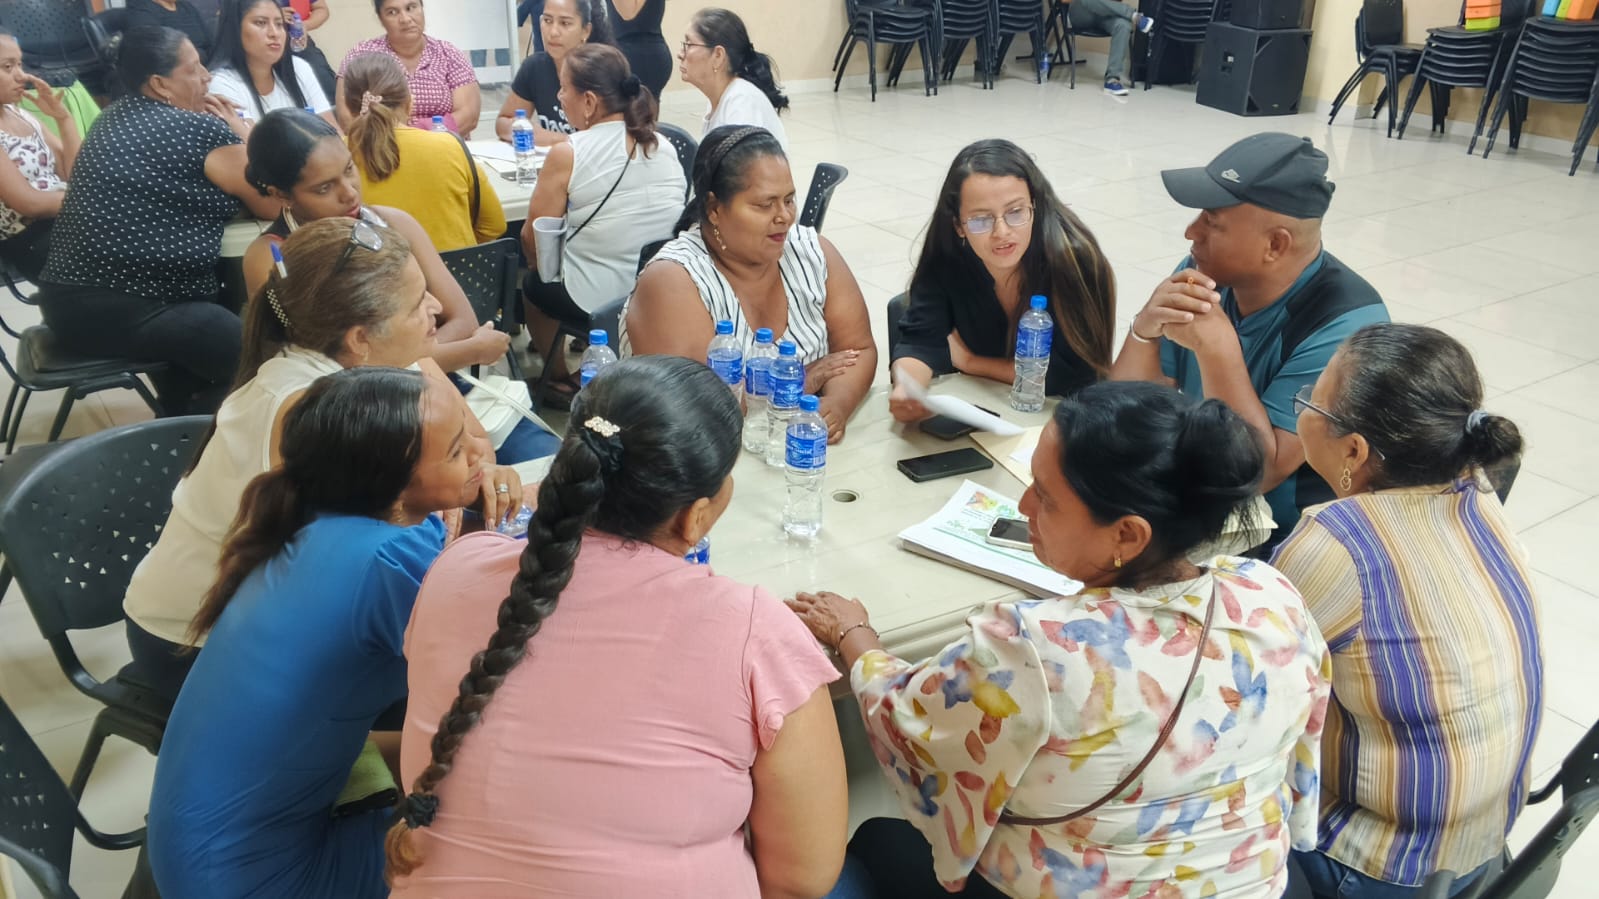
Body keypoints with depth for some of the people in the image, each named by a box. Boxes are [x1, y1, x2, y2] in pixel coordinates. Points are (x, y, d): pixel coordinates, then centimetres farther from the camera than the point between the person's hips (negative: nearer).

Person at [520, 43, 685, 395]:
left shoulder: (568, 155, -15)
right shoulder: (662, 144, 1)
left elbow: (534, 241, -8)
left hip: (596, 300, -5)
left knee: (534, 281, 26)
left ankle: (561, 378, 35)